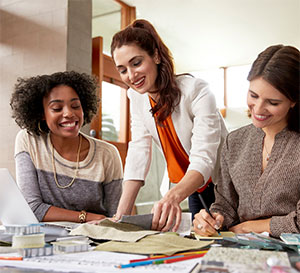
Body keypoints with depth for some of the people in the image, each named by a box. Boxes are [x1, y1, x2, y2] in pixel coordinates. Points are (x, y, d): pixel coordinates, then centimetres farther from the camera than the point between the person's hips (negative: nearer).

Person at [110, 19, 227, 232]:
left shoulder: (196, 91, -25)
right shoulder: (137, 97, -5)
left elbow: (204, 158, -33)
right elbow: (139, 152, -11)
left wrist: (173, 196, -52)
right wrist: (121, 214, -22)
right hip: (196, 190, 5)